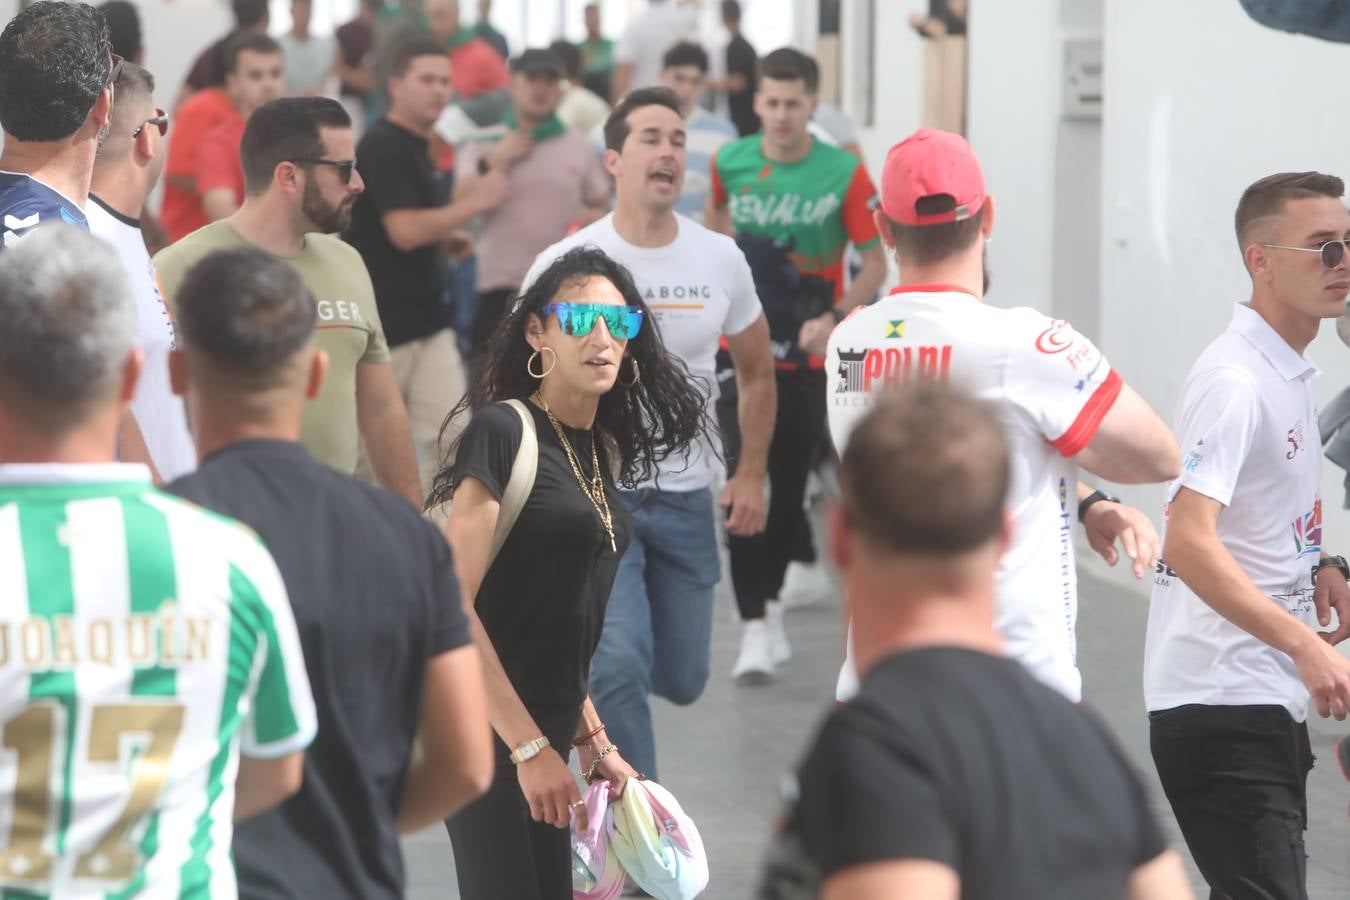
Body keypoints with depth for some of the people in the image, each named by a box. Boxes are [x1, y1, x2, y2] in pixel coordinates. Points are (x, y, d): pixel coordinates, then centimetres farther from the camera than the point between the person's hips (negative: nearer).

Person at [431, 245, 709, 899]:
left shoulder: (603, 452, 11)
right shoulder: (502, 431, -12)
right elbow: (451, 605, -18)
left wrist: (592, 741, 15)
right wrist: (528, 746, -18)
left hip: (543, 731, 8)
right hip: (488, 727, -8)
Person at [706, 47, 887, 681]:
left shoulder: (844, 174, -10)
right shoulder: (730, 162, -3)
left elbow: (876, 262, -7)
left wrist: (834, 317, -21)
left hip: (808, 356, 0)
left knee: (791, 488, 10)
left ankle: (770, 599, 33)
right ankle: (754, 627, -13)